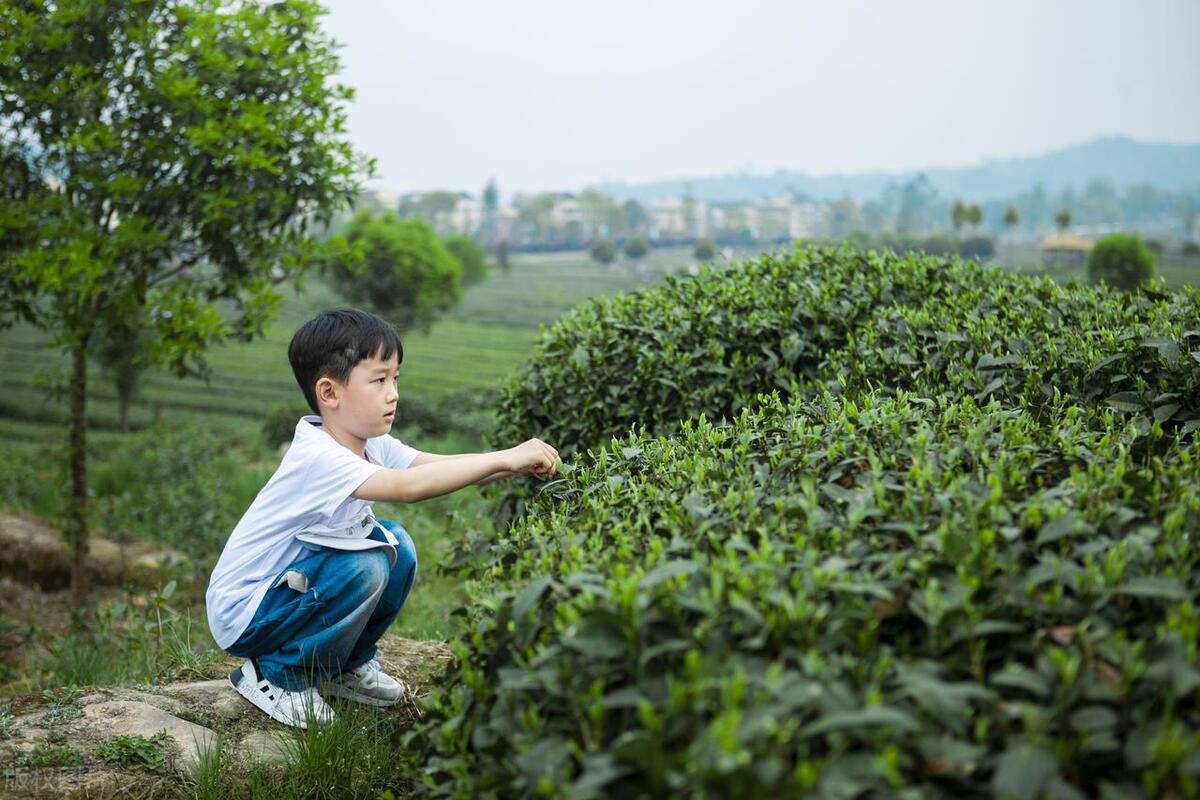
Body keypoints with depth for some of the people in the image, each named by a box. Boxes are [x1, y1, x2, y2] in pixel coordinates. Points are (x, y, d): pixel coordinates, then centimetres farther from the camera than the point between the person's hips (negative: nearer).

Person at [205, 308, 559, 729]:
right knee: (366, 569, -26)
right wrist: (504, 458, -41)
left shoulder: (368, 443, -1)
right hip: (242, 616, -9)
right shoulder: (318, 457, -30)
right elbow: (407, 486, -43)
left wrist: (518, 465, -25)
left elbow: (437, 464, -9)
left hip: (290, 584, 9)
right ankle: (276, 676, -7)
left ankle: (348, 664, 14)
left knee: (395, 546, -1)